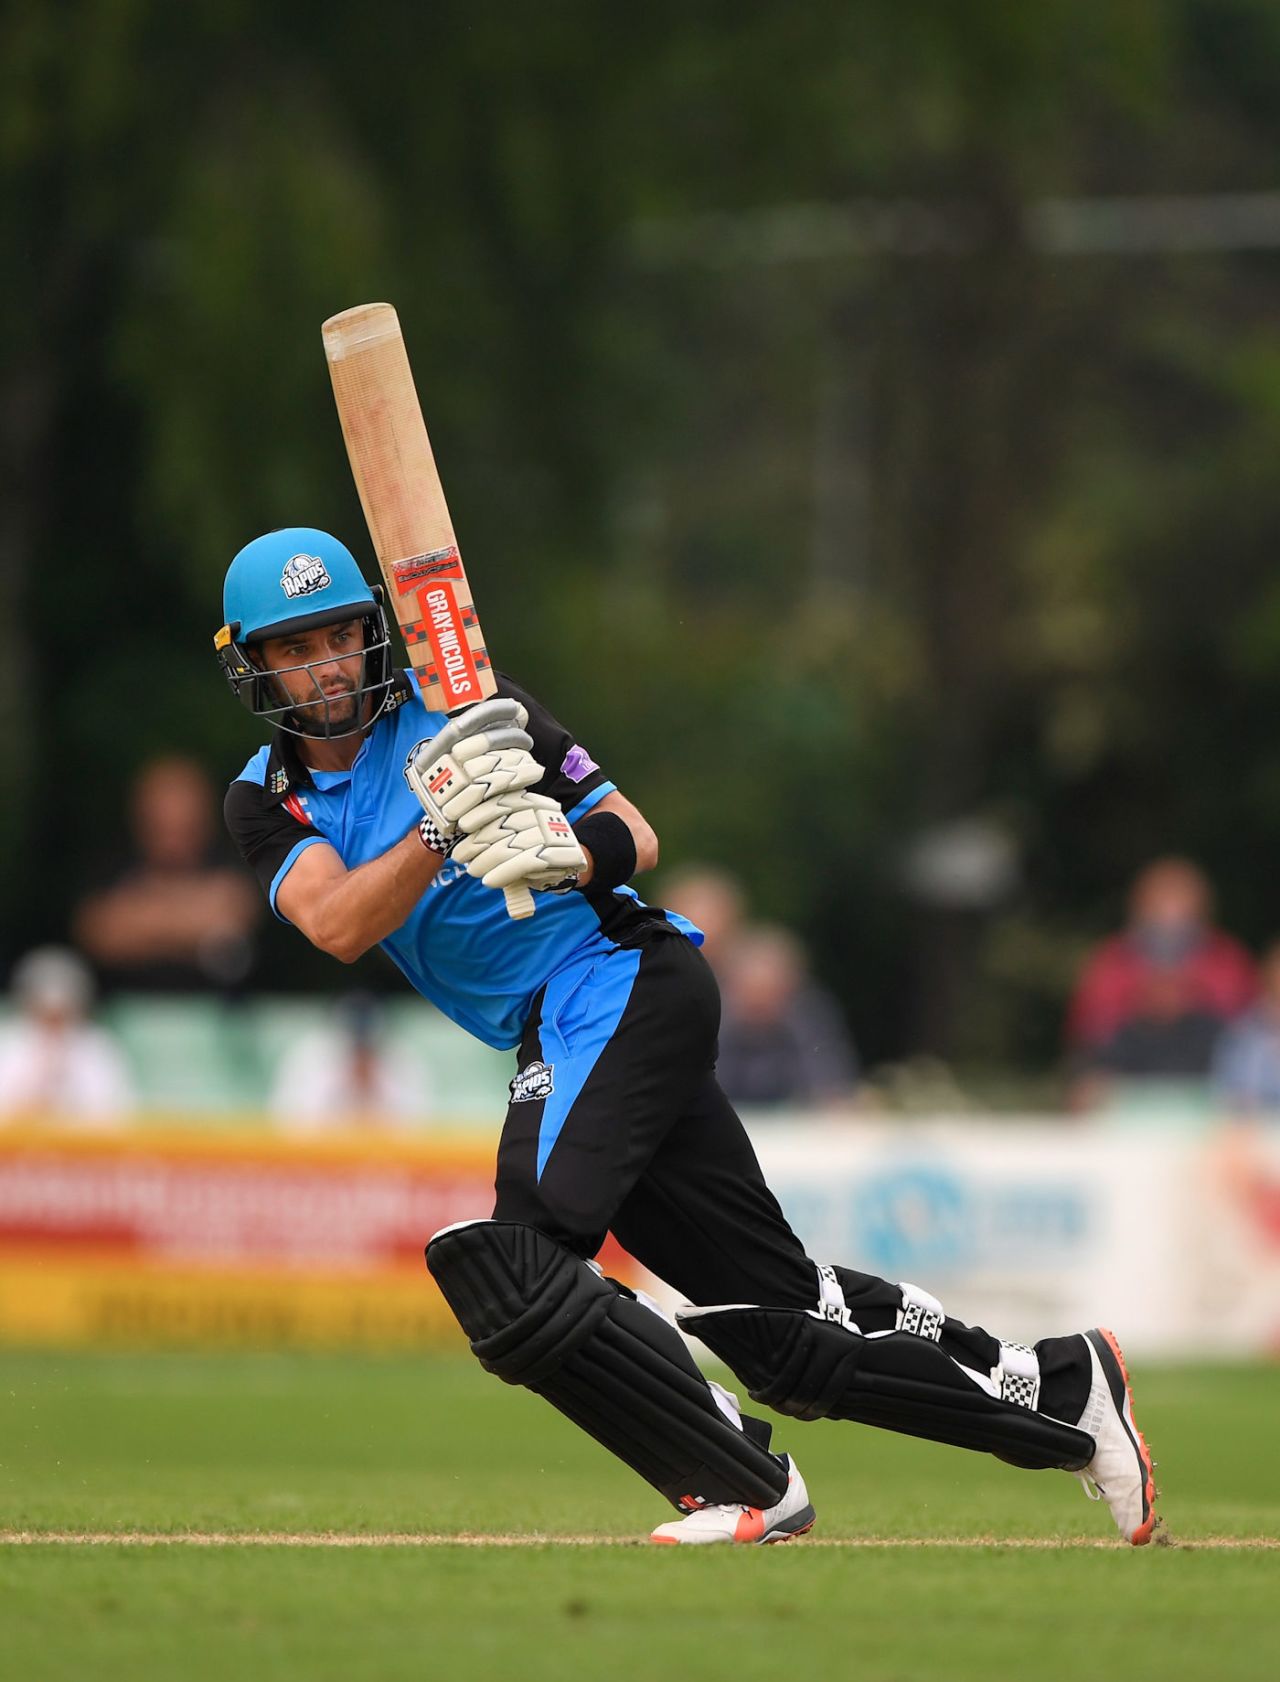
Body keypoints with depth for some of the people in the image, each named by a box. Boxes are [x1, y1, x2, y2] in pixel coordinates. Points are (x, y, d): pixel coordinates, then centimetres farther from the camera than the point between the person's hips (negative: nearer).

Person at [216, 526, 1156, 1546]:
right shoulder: (269, 802, 9)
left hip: (618, 979, -6)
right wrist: (439, 827, -27)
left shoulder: (460, 704, -2)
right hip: (559, 1042, 6)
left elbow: (637, 836, -5)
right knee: (790, 1325, 5)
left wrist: (578, 855, -27)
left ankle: (743, 1489, -20)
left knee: (508, 1262, -24)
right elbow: (337, 927, -12)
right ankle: (1063, 1390, 16)